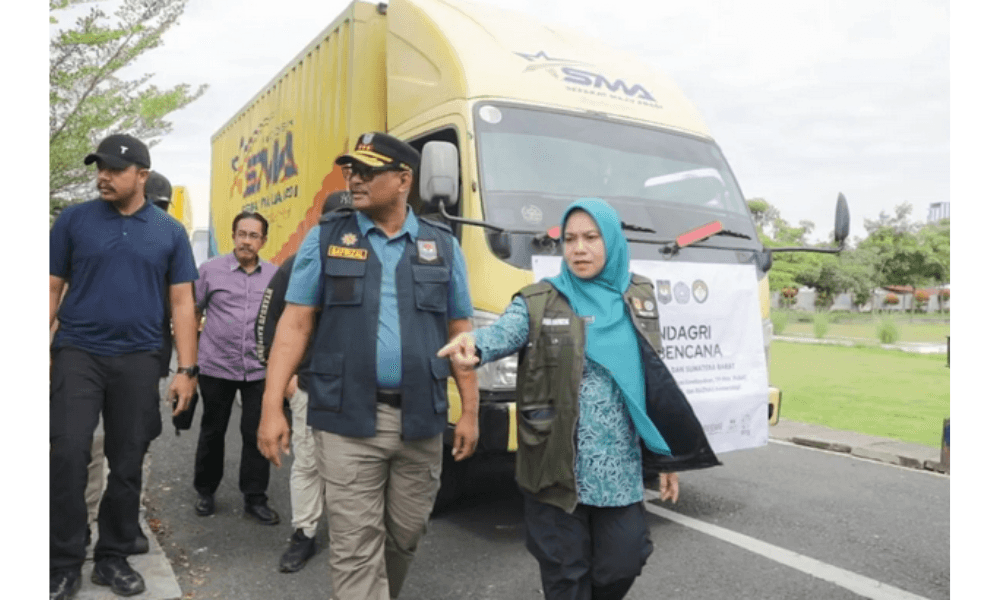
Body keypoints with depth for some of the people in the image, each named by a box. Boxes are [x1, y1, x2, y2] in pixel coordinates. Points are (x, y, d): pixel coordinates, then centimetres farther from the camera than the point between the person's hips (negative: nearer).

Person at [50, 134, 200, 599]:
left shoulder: (169, 231, 4)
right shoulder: (73, 219, 3)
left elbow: (181, 302, 4)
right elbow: (52, 289, 5)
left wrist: (186, 370, -1)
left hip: (139, 360, 1)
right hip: (78, 353, -1)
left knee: (127, 464, 7)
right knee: (68, 455, -7)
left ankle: (113, 558, 23)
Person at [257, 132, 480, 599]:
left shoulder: (442, 245, 6)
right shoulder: (326, 238, 2)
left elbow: (460, 331, 9)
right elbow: (295, 323, 0)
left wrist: (470, 411, 5)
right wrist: (272, 406, -6)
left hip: (420, 420, 2)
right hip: (348, 420, -2)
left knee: (405, 535, 17)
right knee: (355, 547, 2)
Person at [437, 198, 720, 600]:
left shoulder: (638, 298, 6)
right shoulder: (538, 302, -3)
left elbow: (655, 380, 10)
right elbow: (503, 332, -23)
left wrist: (665, 457, 10)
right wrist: (473, 345, -48)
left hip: (619, 468, 3)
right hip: (557, 465, -2)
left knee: (623, 561, 9)